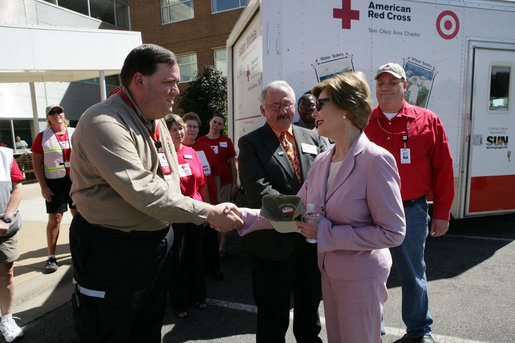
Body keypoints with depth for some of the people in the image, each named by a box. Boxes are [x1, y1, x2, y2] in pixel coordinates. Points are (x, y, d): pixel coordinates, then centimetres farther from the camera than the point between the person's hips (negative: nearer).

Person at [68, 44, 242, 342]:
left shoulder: (156, 119, 8)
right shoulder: (104, 123, -23)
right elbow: (142, 192, -30)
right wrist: (208, 213, -26)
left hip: (159, 239, 8)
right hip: (113, 249, -8)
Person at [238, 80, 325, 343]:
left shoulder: (311, 137, 9)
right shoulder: (250, 143, -7)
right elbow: (257, 188, -19)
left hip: (311, 238, 5)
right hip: (274, 242, -4)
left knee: (310, 305, 25)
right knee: (273, 315, 14)